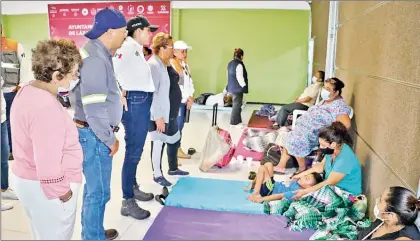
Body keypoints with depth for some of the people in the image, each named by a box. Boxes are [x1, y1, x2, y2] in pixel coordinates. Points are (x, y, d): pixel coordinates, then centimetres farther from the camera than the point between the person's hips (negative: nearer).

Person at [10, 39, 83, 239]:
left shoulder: (27, 91, 3)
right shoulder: (47, 108, -29)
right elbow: (48, 164, -29)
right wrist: (63, 193, -17)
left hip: (28, 179, 10)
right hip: (46, 188, -10)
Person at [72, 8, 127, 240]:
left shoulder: (98, 53, 10)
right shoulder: (95, 59, -22)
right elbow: (94, 109, -25)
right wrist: (110, 140, -15)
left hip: (94, 133, 10)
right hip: (94, 135, -10)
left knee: (93, 188, 21)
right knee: (99, 192, 4)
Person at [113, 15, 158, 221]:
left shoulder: (137, 49, 17)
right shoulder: (128, 47, -13)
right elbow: (113, 69, -29)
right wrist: (121, 95, -20)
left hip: (142, 102, 10)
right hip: (135, 102, -10)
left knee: (136, 150, 19)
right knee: (133, 152, -4)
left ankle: (133, 188, 34)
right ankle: (128, 202, 5)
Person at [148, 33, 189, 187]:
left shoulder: (166, 63, 11)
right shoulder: (153, 65, -18)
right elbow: (152, 93, -23)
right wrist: (158, 116, -24)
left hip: (171, 113, 10)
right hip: (160, 115, -10)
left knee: (175, 140, 20)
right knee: (158, 143, 4)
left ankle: (173, 169, 38)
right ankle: (157, 175, 21)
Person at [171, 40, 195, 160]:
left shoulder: (185, 65, 16)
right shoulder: (171, 64, -11)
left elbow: (189, 82, 17)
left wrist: (190, 97, 4)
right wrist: (187, 98, -13)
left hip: (184, 100, 8)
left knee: (180, 126, 12)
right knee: (176, 126, -9)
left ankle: (178, 149, 21)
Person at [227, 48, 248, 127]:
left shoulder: (230, 63, 11)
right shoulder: (239, 65, -18)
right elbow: (239, 77, -21)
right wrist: (244, 86, -11)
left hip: (232, 87, 10)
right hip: (238, 88, -10)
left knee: (235, 104, 17)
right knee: (237, 105, -2)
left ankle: (237, 121, 25)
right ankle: (235, 122, 4)